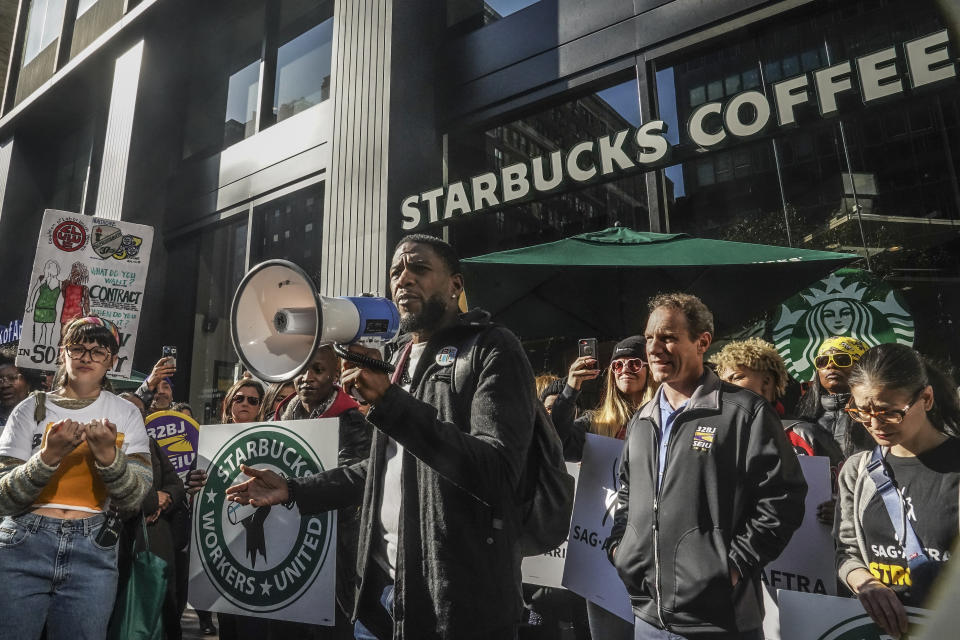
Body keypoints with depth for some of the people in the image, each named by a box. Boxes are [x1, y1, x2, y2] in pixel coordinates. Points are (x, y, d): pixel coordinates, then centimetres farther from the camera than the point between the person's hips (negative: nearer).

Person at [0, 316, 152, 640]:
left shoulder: (125, 414, 1)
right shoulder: (32, 408, 1)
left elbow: (134, 501, -6)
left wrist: (107, 454, -22)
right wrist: (49, 455, -21)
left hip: (93, 554, 0)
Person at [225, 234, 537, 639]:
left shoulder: (491, 350, -11)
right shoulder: (399, 357, 14)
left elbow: (498, 475, -23)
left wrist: (391, 402, -29)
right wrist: (295, 490, 15)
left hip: (460, 598, -7)